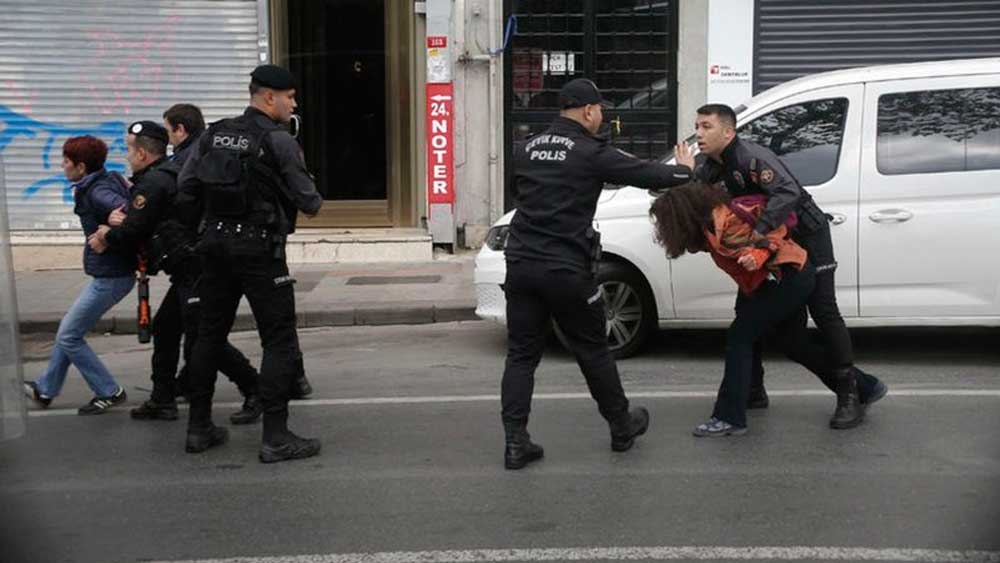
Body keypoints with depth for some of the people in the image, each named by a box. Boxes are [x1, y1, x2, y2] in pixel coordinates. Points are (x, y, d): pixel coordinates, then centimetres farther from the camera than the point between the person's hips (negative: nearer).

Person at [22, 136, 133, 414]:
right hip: (109, 273, 9)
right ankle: (45, 389, 33)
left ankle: (109, 393, 12)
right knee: (69, 329, 20)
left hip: (110, 277, -9)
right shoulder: (109, 180, 8)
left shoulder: (97, 193, -20)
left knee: (68, 337, 3)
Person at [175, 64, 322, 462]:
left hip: (216, 246, 7)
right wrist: (313, 203, 14)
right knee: (280, 341, -1)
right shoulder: (278, 141, -10)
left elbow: (185, 191, 5)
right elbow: (308, 201, -8)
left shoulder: (213, 135, 8)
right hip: (260, 250, -7)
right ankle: (275, 437, -3)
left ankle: (199, 428, 21)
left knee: (210, 335, 15)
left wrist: (198, 229, 18)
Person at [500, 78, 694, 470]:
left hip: (522, 264, 5)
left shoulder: (527, 150, 11)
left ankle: (516, 443, 3)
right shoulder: (591, 153, -8)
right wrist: (689, 173, 13)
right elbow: (646, 174, -6)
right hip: (566, 270, -5)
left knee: (521, 355, 8)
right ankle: (622, 428, 27)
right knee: (593, 352, 11)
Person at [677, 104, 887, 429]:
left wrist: (759, 231, -53)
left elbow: (788, 192, -44)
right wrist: (689, 174, -22)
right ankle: (753, 390, 19)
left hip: (806, 235, -9)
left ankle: (850, 396, -3)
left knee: (824, 312, -8)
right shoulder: (713, 162, -2)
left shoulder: (752, 158, -30)